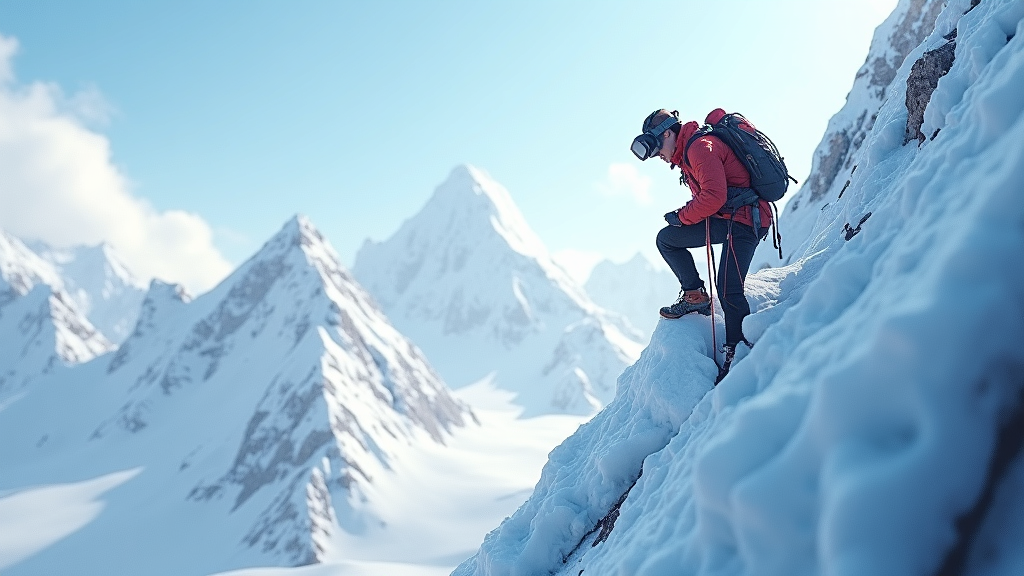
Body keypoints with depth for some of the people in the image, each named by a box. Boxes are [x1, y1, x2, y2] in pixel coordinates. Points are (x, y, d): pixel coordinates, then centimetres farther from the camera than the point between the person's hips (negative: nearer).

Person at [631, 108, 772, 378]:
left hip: (741, 220, -11)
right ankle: (694, 295, 9)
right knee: (666, 239, 10)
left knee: (728, 290, -16)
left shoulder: (700, 146, -15)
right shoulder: (691, 149, 18)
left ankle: (738, 349, -5)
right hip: (727, 219, 11)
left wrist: (682, 216, -10)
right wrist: (686, 215, 7)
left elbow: (714, 195, -24)